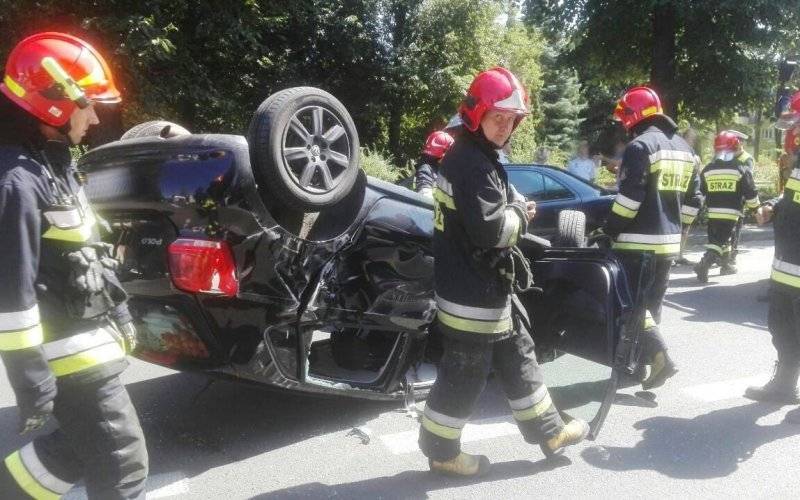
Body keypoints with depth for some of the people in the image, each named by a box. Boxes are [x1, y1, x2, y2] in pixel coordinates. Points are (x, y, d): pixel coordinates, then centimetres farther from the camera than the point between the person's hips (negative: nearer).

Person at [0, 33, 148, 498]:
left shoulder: (54, 163, 11)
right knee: (122, 460, 1)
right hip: (67, 351, -9)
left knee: (79, 446, 23)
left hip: (89, 337, 9)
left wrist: (119, 313, 21)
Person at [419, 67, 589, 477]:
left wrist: (515, 210, -2)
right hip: (473, 295, -11)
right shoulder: (471, 163, -21)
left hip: (490, 289, 11)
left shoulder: (477, 157, 12)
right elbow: (489, 229, -29)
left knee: (519, 360, 20)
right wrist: (520, 214, -10)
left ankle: (548, 431, 35)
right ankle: (441, 450, 21)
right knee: (464, 376, 4)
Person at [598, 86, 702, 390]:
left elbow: (629, 197, -19)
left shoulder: (641, 145, -12)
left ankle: (659, 357, -11)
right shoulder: (685, 149, 16)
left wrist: (608, 231, -11)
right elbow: (693, 200, 17)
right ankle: (640, 361, 24)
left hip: (639, 241, -9)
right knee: (651, 301, 16)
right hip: (669, 242, 9)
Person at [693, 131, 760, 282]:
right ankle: (704, 265, -21)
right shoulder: (741, 169, -6)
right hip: (731, 213, -4)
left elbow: (702, 192, 14)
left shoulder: (707, 169, 4)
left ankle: (726, 265, 32)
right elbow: (751, 194, -4)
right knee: (721, 241, -4)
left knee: (723, 238, 21)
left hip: (713, 213, 4)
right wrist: (755, 207, 13)